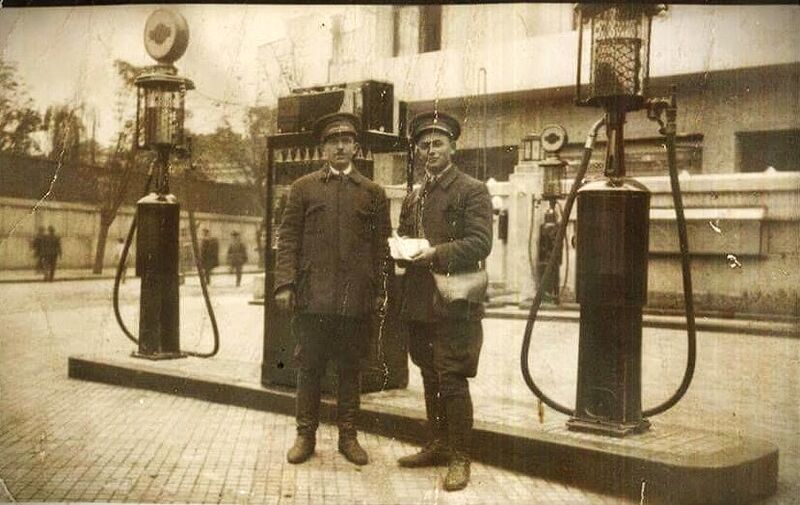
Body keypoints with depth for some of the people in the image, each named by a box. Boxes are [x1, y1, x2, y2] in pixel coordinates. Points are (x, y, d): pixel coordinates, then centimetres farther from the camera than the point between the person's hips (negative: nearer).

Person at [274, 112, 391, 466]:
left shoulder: (373, 193, 10)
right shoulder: (303, 188, 8)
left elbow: (381, 246, 9)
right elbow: (288, 238, 4)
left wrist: (380, 291, 2)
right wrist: (285, 284, -5)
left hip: (357, 299, 1)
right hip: (312, 296, -1)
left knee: (350, 369, 9)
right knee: (309, 367, 5)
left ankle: (348, 436, 20)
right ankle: (305, 435, 18)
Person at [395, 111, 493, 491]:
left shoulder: (472, 191, -2)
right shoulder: (413, 197, 18)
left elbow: (480, 243, -12)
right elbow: (403, 239, 26)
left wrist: (437, 253, -22)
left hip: (454, 303, -7)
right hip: (418, 303, 7)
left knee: (452, 380, -5)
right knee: (430, 379, 15)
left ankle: (459, 458, 5)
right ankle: (438, 445, 27)